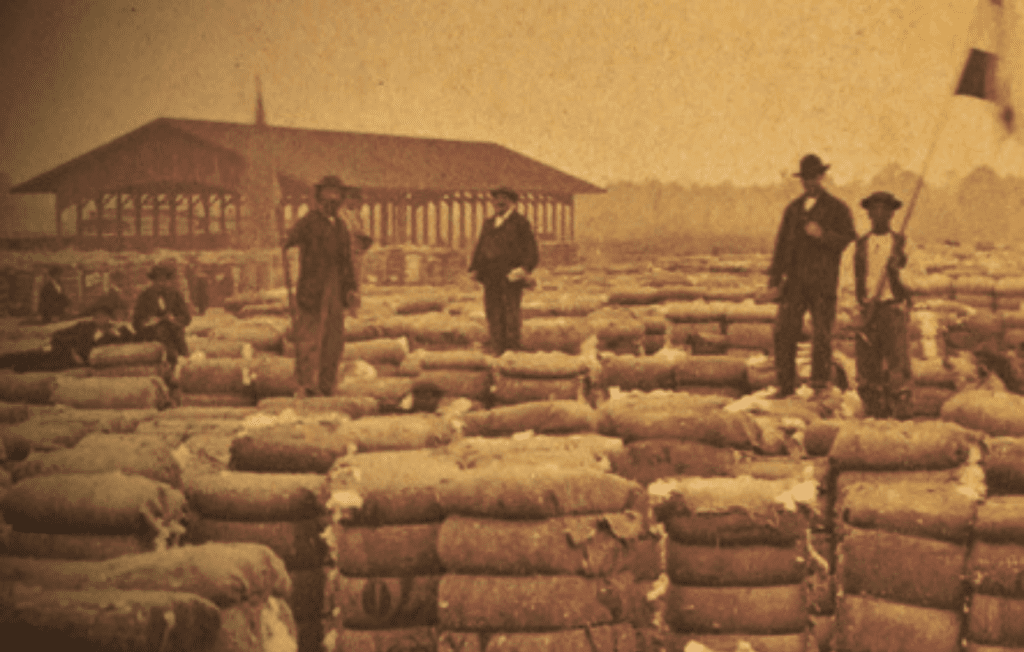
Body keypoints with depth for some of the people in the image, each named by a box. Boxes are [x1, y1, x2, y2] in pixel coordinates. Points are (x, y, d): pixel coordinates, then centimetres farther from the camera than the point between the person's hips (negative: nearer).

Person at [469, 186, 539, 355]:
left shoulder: (520, 223, 4)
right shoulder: (488, 223, 20)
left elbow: (530, 248, -1)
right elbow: (480, 246, 21)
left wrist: (525, 268, -13)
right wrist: (475, 267, 9)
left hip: (510, 275, -5)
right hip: (491, 276, 5)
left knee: (511, 311, -6)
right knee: (493, 312, 1)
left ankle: (512, 348, -2)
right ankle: (497, 350, 5)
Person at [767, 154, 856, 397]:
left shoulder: (837, 209, 5)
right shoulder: (793, 209, 16)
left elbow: (849, 241, -4)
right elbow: (781, 245, 13)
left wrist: (822, 235, -20)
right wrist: (774, 281, 6)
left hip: (823, 282, -3)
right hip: (795, 281, 3)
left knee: (822, 335, -2)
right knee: (784, 331, -4)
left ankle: (820, 385, 6)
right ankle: (786, 385, 4)